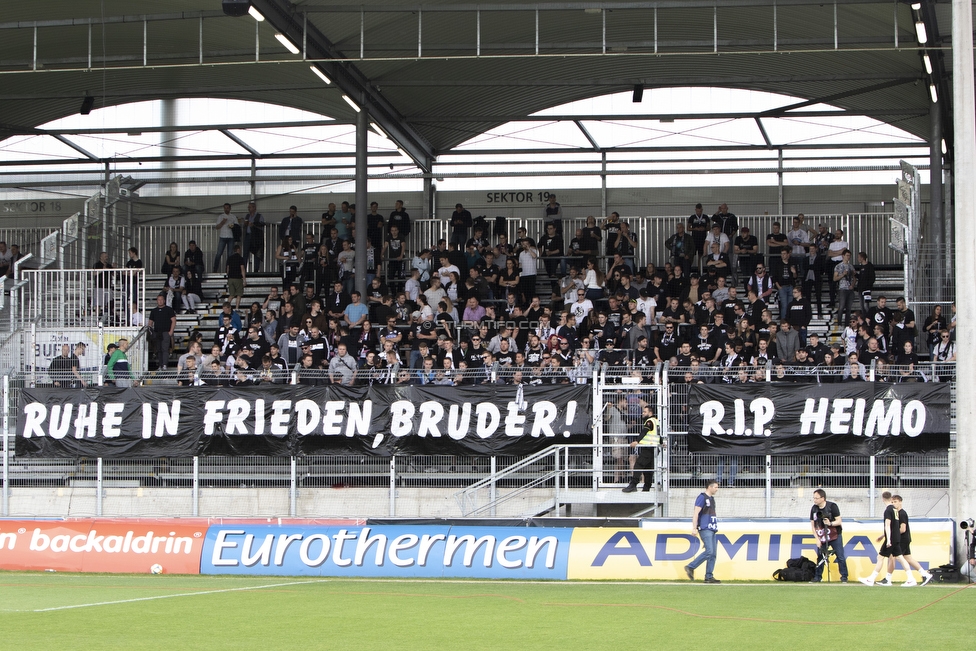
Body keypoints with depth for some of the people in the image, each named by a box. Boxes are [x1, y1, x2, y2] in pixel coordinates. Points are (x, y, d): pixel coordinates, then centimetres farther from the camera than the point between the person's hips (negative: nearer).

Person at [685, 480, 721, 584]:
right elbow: (696, 513, -12)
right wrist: (694, 528, -19)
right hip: (705, 529, -9)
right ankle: (690, 567, -10)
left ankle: (709, 577, 5)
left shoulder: (712, 498, 20)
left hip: (712, 529, 9)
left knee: (713, 554, 4)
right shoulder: (702, 497, -6)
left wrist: (715, 528, 19)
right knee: (709, 551, -18)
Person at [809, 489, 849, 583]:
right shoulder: (814, 509, -2)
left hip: (835, 537, -4)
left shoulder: (832, 506, -14)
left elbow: (839, 521, -14)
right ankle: (817, 577, 13)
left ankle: (844, 577, 2)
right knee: (820, 557, 4)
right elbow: (813, 525, 4)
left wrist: (830, 523, -34)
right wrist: (817, 539, -3)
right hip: (822, 538, 4)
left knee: (840, 557, -6)